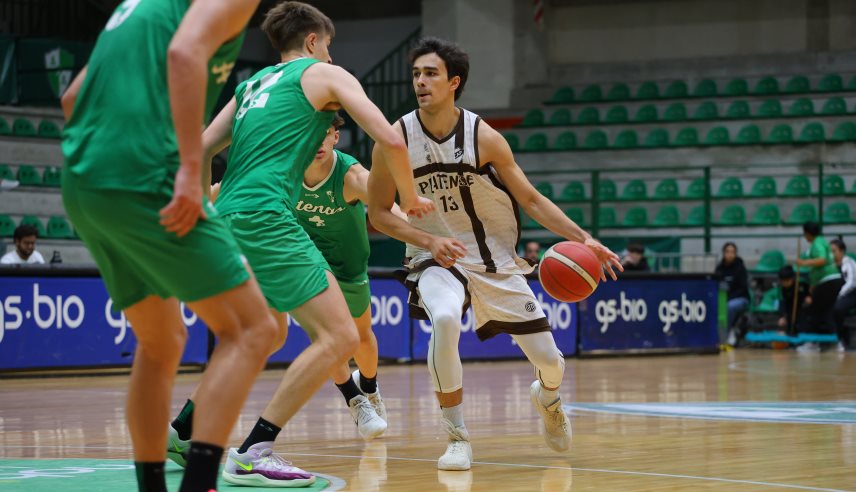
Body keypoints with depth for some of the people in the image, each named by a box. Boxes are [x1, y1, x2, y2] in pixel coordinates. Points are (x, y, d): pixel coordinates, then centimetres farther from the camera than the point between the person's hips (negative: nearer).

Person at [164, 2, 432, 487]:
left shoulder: (253, 84, 26)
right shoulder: (324, 74, 8)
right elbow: (390, 139, -2)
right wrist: (411, 198, 13)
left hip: (229, 217, 9)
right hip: (266, 216, -8)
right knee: (339, 338, -11)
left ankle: (185, 430, 31)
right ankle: (253, 452, -17)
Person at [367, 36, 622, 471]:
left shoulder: (484, 137, -11)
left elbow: (531, 199, -1)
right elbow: (378, 213, -3)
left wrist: (582, 237, -12)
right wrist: (430, 241, -18)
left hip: (496, 262, 2)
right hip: (436, 258, -2)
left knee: (549, 361, 3)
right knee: (444, 320, -37)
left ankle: (547, 398, 45)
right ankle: (457, 437, -18)